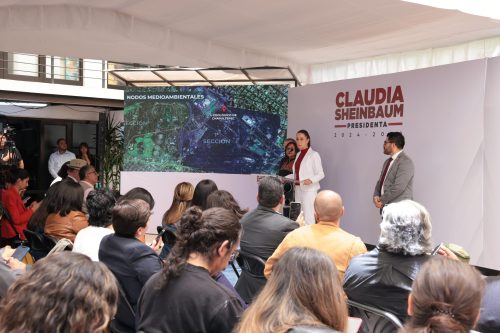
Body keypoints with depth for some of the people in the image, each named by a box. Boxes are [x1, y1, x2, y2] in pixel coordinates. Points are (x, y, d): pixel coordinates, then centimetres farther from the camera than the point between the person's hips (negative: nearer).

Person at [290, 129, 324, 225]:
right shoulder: (298, 155, 15)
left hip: (309, 190, -7)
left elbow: (321, 174, -10)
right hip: (298, 189, 7)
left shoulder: (314, 155, -6)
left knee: (308, 217, -11)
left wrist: (311, 180, -26)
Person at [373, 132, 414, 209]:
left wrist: (382, 200, -12)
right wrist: (376, 196, 0)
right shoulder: (388, 161, 17)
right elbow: (380, 182, 19)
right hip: (385, 207, 8)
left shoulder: (405, 162, -12)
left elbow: (399, 187, -20)